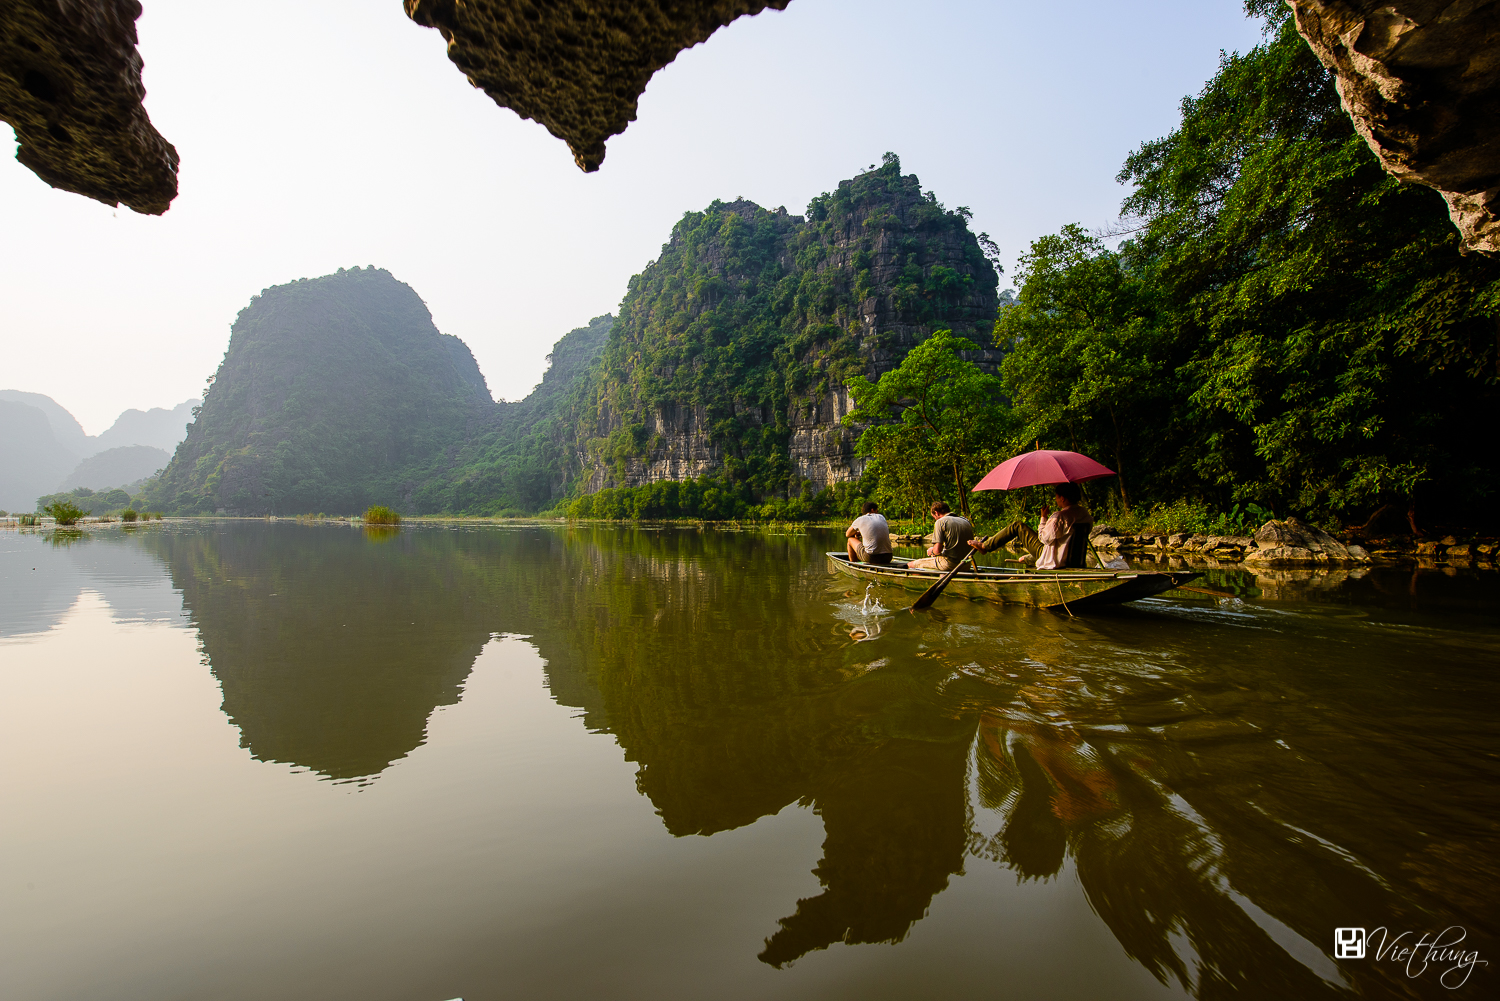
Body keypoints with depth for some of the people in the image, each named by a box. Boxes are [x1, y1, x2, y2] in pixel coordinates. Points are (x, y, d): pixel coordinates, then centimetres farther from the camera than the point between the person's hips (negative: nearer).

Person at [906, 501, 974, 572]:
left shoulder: (940, 522, -7)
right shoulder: (966, 521, 14)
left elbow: (937, 550, -15)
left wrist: (932, 551, 9)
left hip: (949, 564, -8)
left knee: (912, 564, 6)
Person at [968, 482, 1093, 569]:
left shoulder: (1060, 516, -25)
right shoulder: (1085, 514, 2)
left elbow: (1045, 538, -18)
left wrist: (1044, 517, -6)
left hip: (1053, 560, -8)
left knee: (1017, 526, 0)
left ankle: (984, 546, 10)